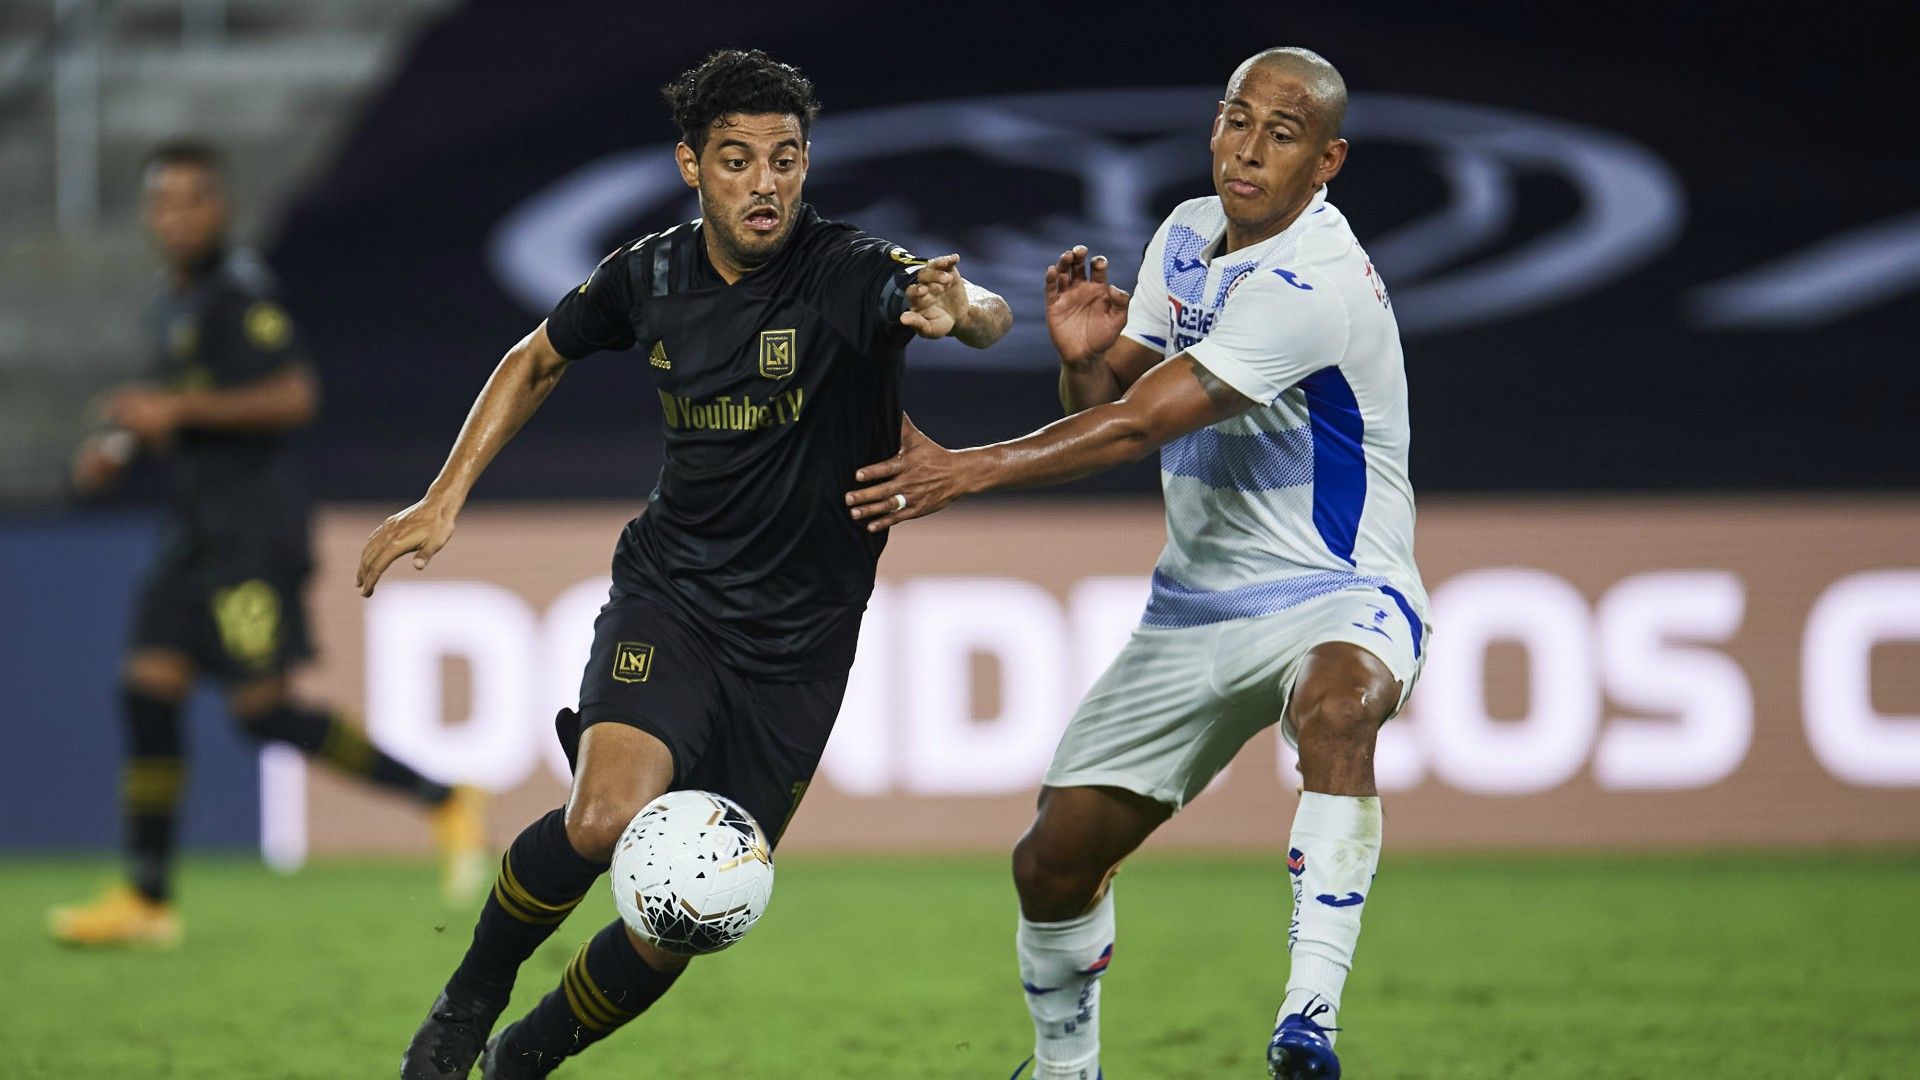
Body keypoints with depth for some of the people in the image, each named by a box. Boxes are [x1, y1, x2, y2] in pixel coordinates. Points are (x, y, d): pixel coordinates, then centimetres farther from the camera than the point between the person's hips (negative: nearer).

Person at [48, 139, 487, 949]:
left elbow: (295, 396, -20)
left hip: (255, 531, -9)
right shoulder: (171, 305, 18)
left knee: (264, 710, -13)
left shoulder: (240, 292, -11)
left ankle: (441, 802, -4)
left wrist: (179, 410, -20)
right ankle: (147, 899, 5)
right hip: (198, 535, 9)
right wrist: (122, 447, 15)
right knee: (149, 689, 2)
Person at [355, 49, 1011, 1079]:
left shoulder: (847, 275, -15)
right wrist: (443, 499, 10)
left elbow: (988, 317, -34)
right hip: (669, 596, 1)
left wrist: (961, 309, -58)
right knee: (605, 820, -27)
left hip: (797, 645, -1)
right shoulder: (649, 276, -3)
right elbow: (537, 360, 17)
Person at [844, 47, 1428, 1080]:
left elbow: (1141, 423, -25)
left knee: (1335, 703, -43)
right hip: (1196, 602, 8)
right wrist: (1085, 356, -10)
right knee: (1052, 862, 6)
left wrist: (968, 469, -25)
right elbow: (1106, 402, 13)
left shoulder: (1315, 286, -22)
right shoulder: (1187, 234, 6)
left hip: (1334, 600, -8)